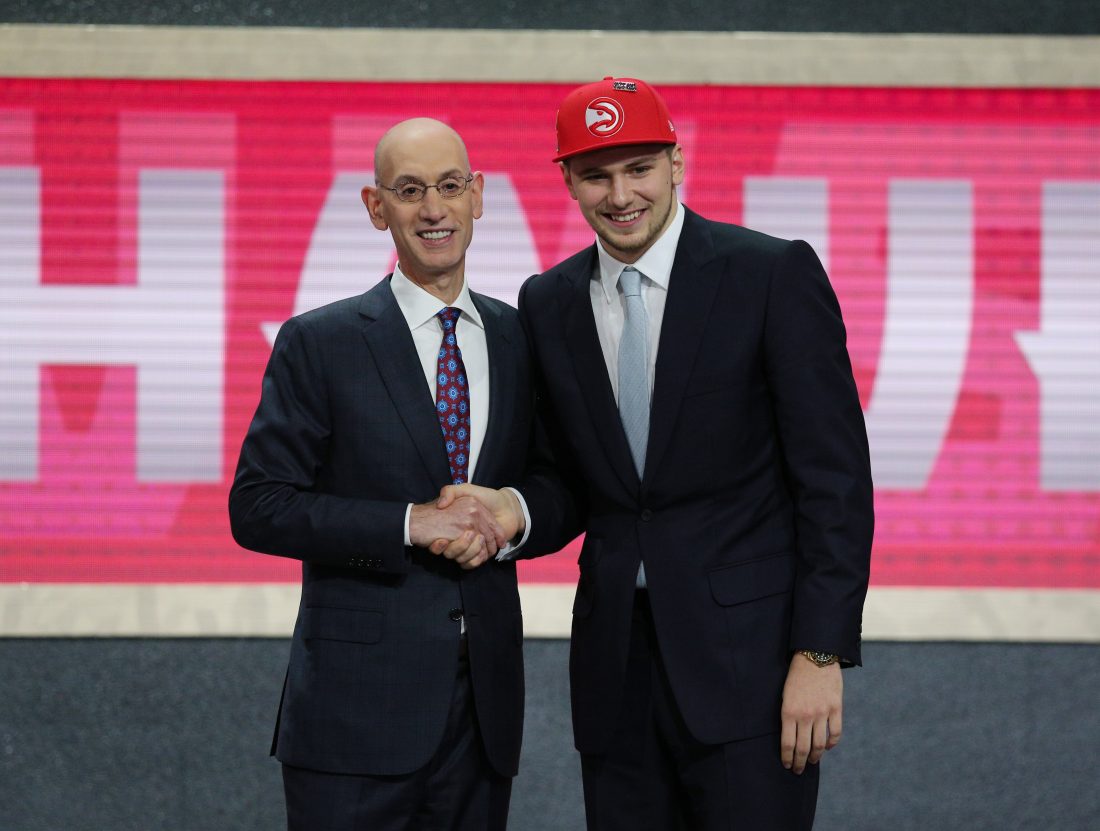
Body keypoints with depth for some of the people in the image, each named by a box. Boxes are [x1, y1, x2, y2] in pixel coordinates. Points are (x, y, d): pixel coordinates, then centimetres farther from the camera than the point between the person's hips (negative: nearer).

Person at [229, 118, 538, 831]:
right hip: (358, 705, -4)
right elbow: (258, 507, -6)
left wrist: (506, 522, -7)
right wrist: (410, 524, -15)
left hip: (486, 703, 4)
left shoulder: (519, 339, 10)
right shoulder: (319, 344, -1)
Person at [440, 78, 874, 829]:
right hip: (617, 662, 4)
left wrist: (820, 654, -13)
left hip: (746, 652, -4)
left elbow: (835, 478, -7)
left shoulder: (774, 275, -5)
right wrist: (516, 510, -7)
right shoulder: (549, 304, 9)